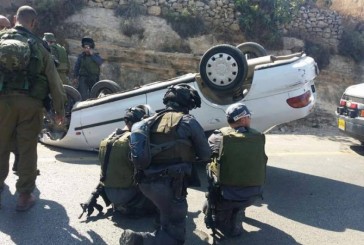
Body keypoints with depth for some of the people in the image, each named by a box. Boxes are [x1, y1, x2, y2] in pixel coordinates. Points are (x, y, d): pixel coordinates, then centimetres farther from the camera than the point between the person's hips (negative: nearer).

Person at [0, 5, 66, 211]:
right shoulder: (38, 45, 3)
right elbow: (53, 79, 3)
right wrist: (60, 108, 10)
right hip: (30, 102, -1)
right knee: (27, 148, 4)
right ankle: (25, 195, 9)